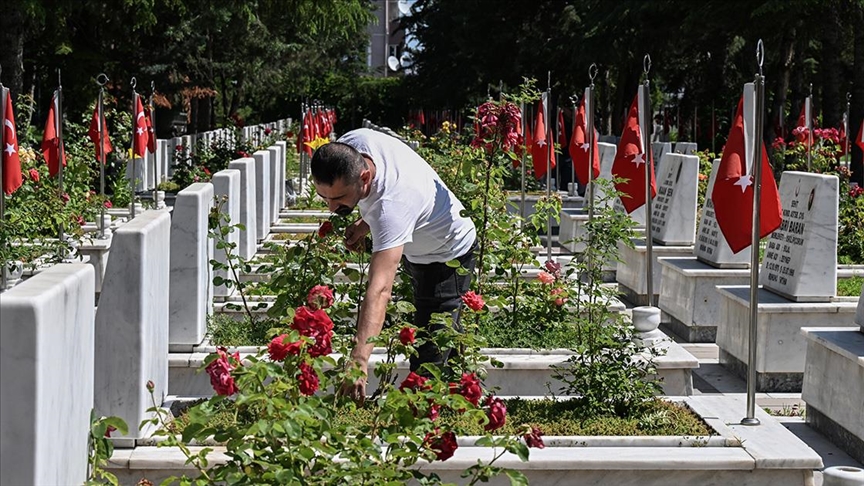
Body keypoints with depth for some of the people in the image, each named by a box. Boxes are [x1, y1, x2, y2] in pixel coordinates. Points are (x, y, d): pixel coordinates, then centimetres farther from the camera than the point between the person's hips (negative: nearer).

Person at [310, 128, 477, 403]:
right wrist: (364, 223, -11)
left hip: (447, 255, -9)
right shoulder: (350, 145, -24)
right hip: (415, 249, 9)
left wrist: (360, 359, -64)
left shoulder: (392, 206, -46)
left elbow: (380, 289, -55)